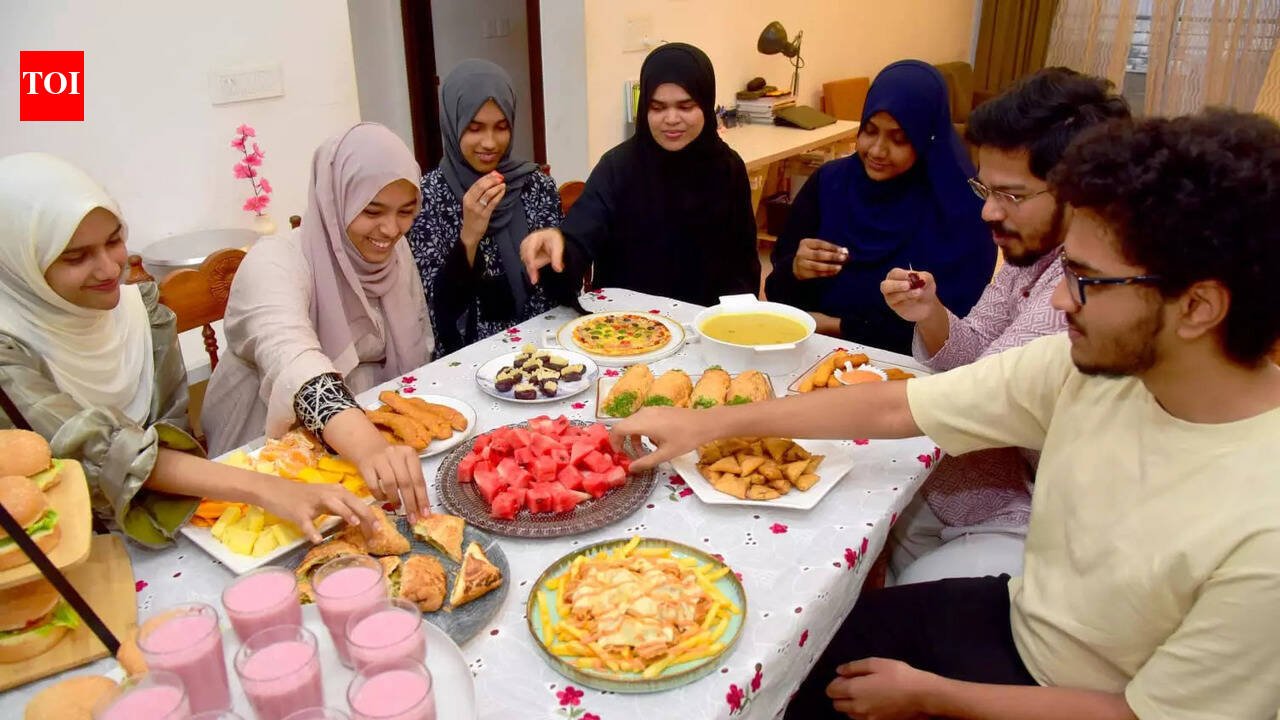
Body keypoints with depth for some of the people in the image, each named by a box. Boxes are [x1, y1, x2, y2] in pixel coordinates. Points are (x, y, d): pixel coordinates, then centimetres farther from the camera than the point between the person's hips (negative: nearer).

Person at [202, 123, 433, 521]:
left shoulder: (396, 255, 0)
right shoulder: (275, 263, -21)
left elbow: (416, 361, 7)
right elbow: (295, 364, -40)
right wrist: (370, 448, -56)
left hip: (374, 435, 5)